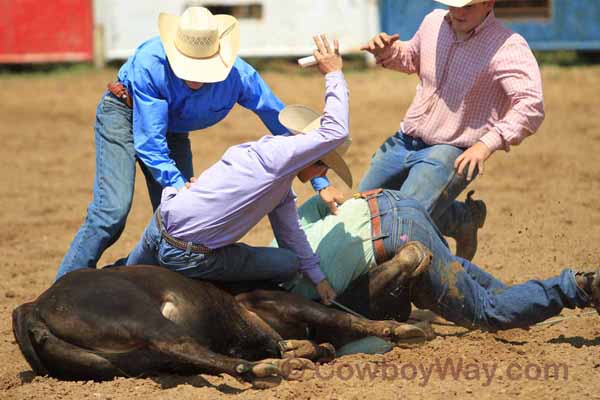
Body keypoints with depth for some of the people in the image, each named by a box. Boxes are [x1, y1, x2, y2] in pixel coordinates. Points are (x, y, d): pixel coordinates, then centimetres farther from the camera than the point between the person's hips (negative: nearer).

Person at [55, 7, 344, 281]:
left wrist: (321, 184, -18)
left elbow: (285, 126, -18)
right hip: (124, 115, -4)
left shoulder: (239, 76, -29)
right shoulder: (149, 63, -38)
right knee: (112, 211, -19)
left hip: (173, 134, 4)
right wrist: (179, 185, -43)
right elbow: (149, 143, -33)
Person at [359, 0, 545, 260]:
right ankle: (463, 217, 25)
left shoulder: (508, 48, -17)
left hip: (453, 152, -8)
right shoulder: (434, 22, 3)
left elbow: (530, 107, -28)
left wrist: (488, 143, -38)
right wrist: (388, 52, 4)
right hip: (405, 141, 8)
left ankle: (464, 220, 8)